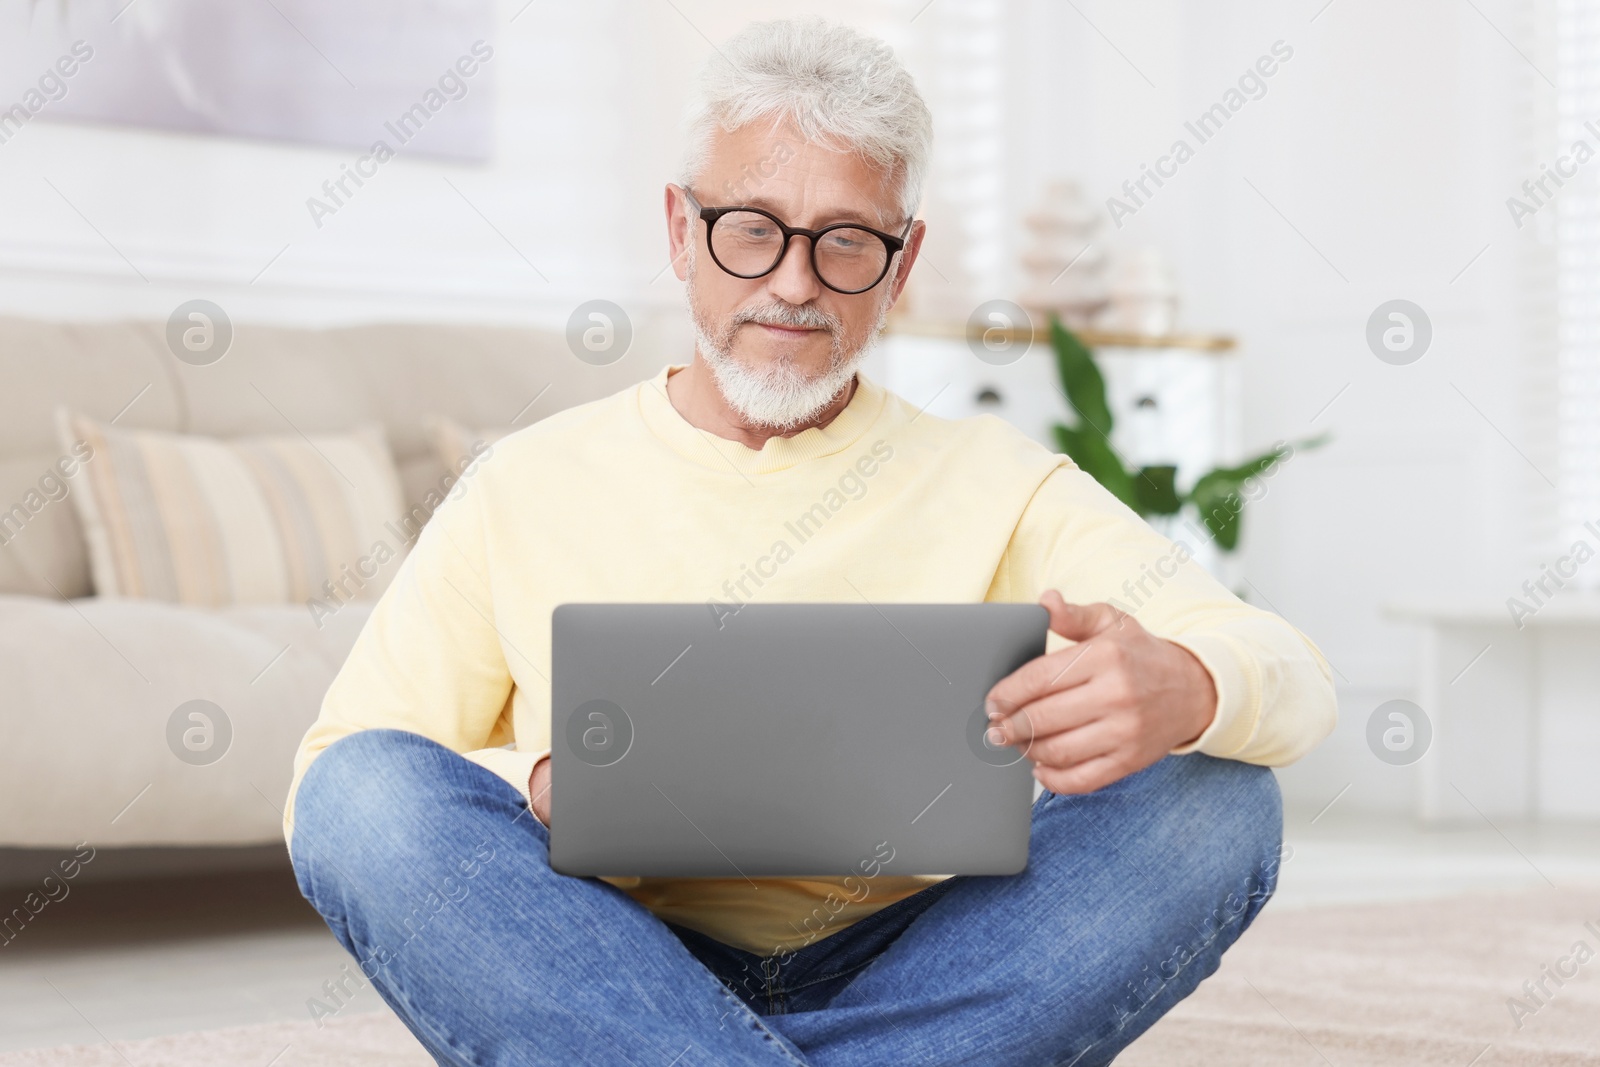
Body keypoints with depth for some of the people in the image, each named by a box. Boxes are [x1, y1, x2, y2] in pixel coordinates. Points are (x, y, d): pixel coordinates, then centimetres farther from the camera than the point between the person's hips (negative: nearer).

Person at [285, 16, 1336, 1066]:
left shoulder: (994, 487, 8)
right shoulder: (527, 490, 8)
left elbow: (1294, 683, -3)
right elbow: (333, 785, 5)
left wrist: (1179, 693, -29)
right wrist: (539, 790, -18)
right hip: (606, 974, 0)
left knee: (1214, 803, -21)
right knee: (368, 790, -26)